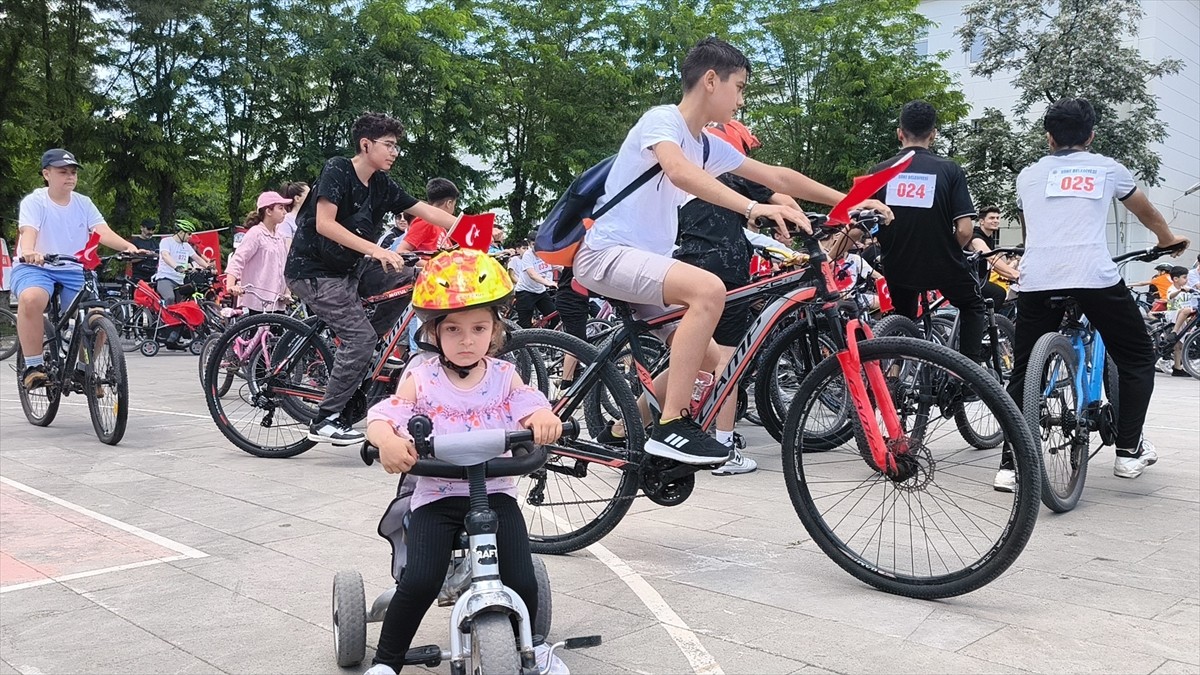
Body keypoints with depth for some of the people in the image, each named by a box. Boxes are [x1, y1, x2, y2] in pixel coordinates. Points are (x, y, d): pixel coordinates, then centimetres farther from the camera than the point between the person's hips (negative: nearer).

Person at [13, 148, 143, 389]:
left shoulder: (83, 203, 5)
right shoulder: (34, 201, -5)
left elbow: (103, 232, -10)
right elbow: (28, 231, -23)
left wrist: (129, 247, -31)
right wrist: (28, 251, -47)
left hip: (73, 271, 4)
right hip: (34, 268, -3)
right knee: (31, 299, -38)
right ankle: (33, 366, -22)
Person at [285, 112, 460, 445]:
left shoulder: (383, 185, 6)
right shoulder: (337, 170, -14)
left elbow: (428, 211, 5)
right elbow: (324, 224, -25)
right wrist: (375, 249, -31)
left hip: (346, 268, 8)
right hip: (313, 271, -8)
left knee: (407, 279, -3)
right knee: (361, 336, -17)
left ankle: (354, 355, 5)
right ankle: (325, 421, -7)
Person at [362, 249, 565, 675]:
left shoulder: (504, 376, 4)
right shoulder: (422, 379, -2)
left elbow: (530, 406, -11)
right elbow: (382, 416, -12)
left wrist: (545, 418, -36)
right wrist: (388, 441, -36)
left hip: (495, 492, 2)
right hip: (437, 496, -1)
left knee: (522, 583, -8)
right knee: (419, 582, -18)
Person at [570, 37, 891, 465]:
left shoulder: (708, 145, 12)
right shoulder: (661, 119, -12)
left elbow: (776, 177, 16)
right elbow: (680, 172, -34)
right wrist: (754, 208, -43)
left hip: (644, 260, 9)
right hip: (607, 252, -9)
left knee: (709, 360, 10)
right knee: (709, 289, -32)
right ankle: (670, 427, -26)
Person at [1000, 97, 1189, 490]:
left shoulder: (1028, 175, 21)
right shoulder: (1107, 168, 19)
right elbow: (1146, 211, 37)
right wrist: (1168, 239, 58)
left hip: (1036, 281, 2)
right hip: (1095, 278, -1)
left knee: (1023, 372, 12)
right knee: (1138, 358, 19)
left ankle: (1010, 466, 6)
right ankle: (1129, 451, 16)